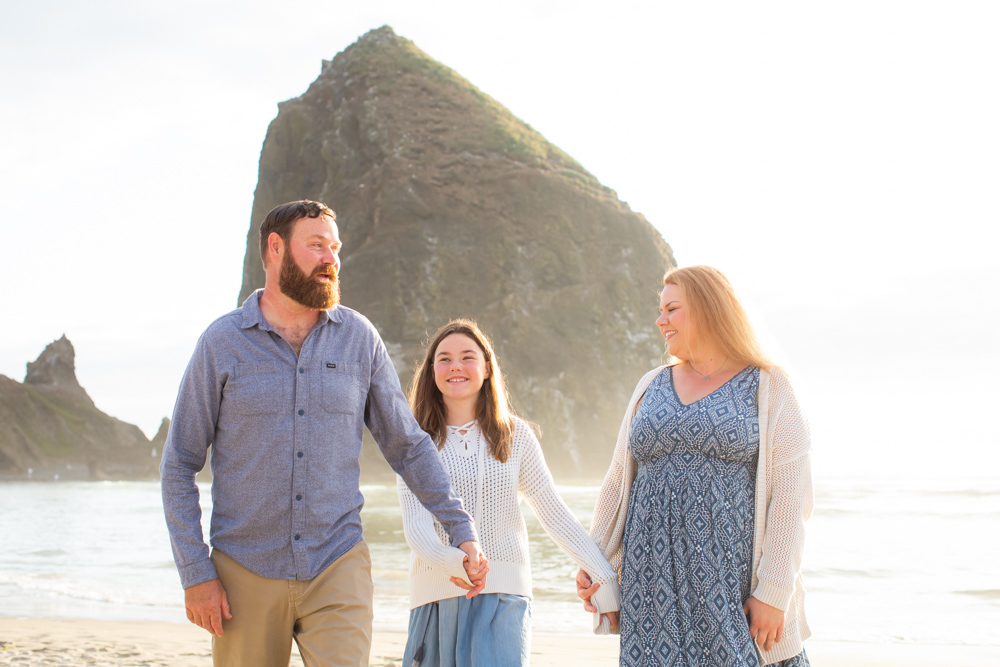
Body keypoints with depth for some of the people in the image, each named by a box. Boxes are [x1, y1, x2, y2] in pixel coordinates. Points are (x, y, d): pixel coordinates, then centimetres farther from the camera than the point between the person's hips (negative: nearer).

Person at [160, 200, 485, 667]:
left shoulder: (359, 338, 4)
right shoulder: (222, 342, -1)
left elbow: (408, 445, 12)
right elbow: (179, 467, 1)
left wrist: (461, 530, 8)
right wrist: (195, 573, -6)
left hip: (337, 570, 1)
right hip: (247, 573, 0)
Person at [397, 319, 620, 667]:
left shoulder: (515, 436, 6)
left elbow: (555, 514, 8)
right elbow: (416, 524, -6)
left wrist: (605, 576, 2)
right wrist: (450, 561, -27)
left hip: (503, 591, -1)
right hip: (438, 593, 1)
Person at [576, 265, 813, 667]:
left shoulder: (768, 389, 0)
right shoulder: (651, 387, 14)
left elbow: (788, 494, -6)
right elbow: (620, 480, 16)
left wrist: (773, 593, -13)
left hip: (734, 576, -4)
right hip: (657, 580, 4)